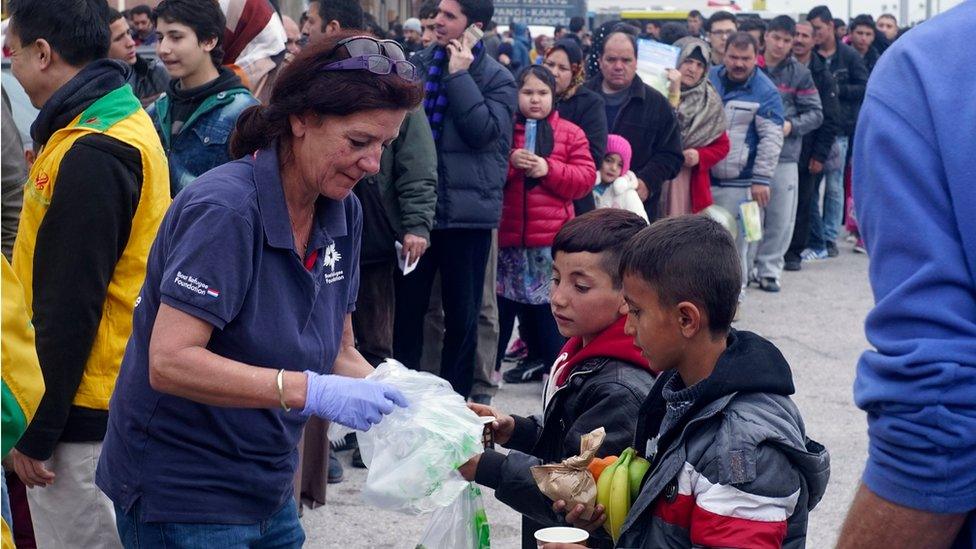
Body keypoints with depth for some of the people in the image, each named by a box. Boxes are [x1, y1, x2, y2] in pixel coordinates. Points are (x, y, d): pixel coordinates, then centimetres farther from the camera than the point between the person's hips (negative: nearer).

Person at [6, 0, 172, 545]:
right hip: (119, 393, 10)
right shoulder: (128, 121, 9)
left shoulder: (89, 156, -21)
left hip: (82, 416, -10)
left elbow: (69, 309, -22)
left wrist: (36, 430, -17)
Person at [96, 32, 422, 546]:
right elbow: (169, 362, -28)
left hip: (267, 485, 7)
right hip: (180, 494, -7)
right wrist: (310, 391, -33)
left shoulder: (343, 213, 1)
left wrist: (399, 398, -11)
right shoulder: (224, 210, -22)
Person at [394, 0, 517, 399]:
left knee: (462, 312, 7)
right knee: (408, 305, 7)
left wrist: (459, 75, -12)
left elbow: (482, 131, -15)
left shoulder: (497, 78, 0)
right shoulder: (417, 65, 8)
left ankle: (454, 397, 18)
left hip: (467, 211, -2)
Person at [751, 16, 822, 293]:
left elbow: (815, 113, 3)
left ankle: (770, 268, 16)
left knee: (781, 218, 4)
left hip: (785, 156, 1)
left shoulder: (800, 73, 2)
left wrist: (791, 126, -11)